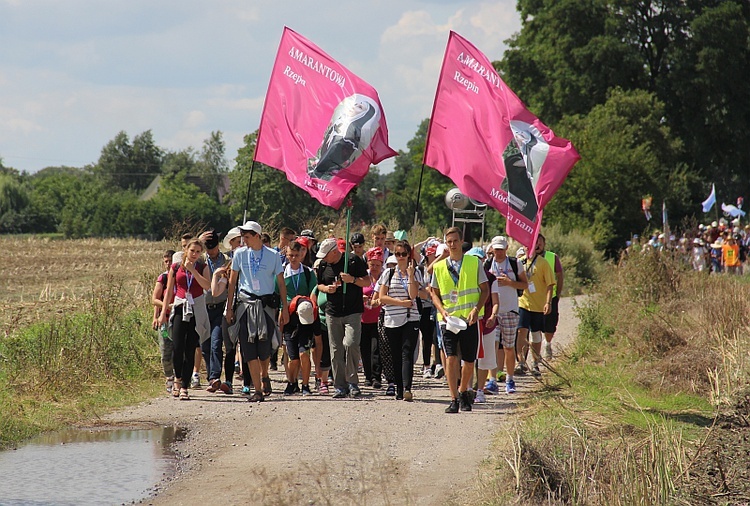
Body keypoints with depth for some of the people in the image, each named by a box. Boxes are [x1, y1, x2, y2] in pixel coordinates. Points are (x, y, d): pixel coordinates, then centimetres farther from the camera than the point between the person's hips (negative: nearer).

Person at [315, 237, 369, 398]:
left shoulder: (354, 261, -4)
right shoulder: (323, 265, 9)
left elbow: (367, 282, 1)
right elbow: (319, 284, 21)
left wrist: (353, 279, -17)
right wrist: (326, 288, -1)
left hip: (353, 312, -4)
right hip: (332, 313, 4)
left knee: (350, 344, -19)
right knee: (336, 350, 2)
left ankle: (352, 382, -5)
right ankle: (340, 386, 8)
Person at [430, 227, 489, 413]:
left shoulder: (474, 263, 4)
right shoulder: (439, 267, 8)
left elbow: (485, 290, 5)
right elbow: (435, 293, 12)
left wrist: (476, 309, -11)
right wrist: (443, 311, -6)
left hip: (470, 319, 0)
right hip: (449, 319, 0)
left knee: (469, 361, 6)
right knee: (451, 358, -12)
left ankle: (463, 392, 30)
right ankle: (454, 399, -8)